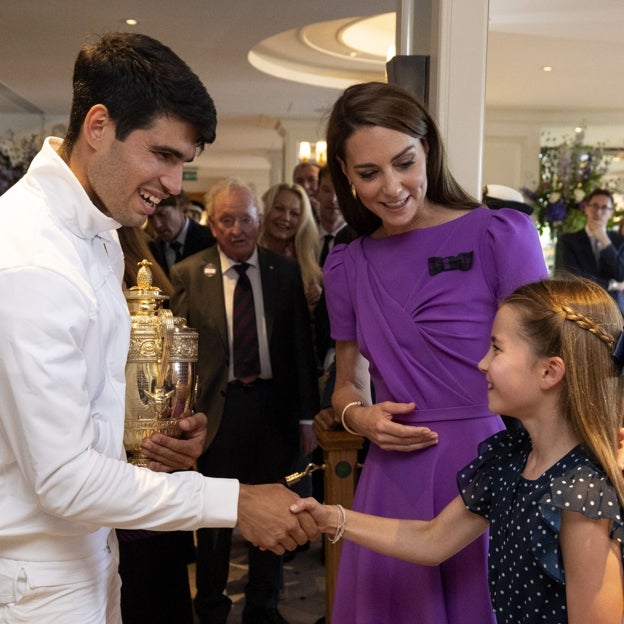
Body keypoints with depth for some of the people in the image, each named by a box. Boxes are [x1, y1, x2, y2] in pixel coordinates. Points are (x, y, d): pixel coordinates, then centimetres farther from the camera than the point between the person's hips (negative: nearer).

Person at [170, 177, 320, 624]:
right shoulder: (188, 274, -3)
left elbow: (301, 346, 3)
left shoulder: (285, 272, 1)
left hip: (274, 405, 2)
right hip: (216, 407, -2)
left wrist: (307, 413, 1)